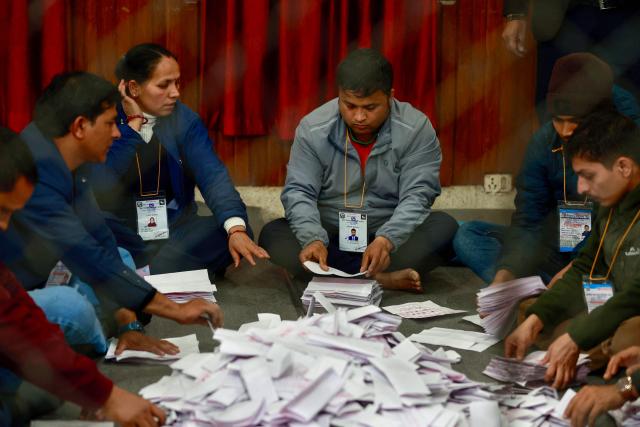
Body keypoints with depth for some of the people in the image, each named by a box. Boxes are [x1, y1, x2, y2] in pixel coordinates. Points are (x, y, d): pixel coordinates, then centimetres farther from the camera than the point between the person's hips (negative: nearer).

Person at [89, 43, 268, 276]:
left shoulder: (185, 120, 2)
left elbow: (212, 176, -12)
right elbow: (101, 185, -21)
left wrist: (236, 229, -29)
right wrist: (133, 123, -16)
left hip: (174, 231, 3)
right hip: (122, 235, -3)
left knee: (239, 230, -22)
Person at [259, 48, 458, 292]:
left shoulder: (416, 129, -11)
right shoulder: (312, 129, -8)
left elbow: (417, 196, -16)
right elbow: (298, 192, -10)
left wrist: (386, 240, -35)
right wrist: (313, 239, -30)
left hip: (391, 237, -1)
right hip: (329, 237, 1)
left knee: (444, 226, -26)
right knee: (272, 234, -26)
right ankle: (381, 278, -34)